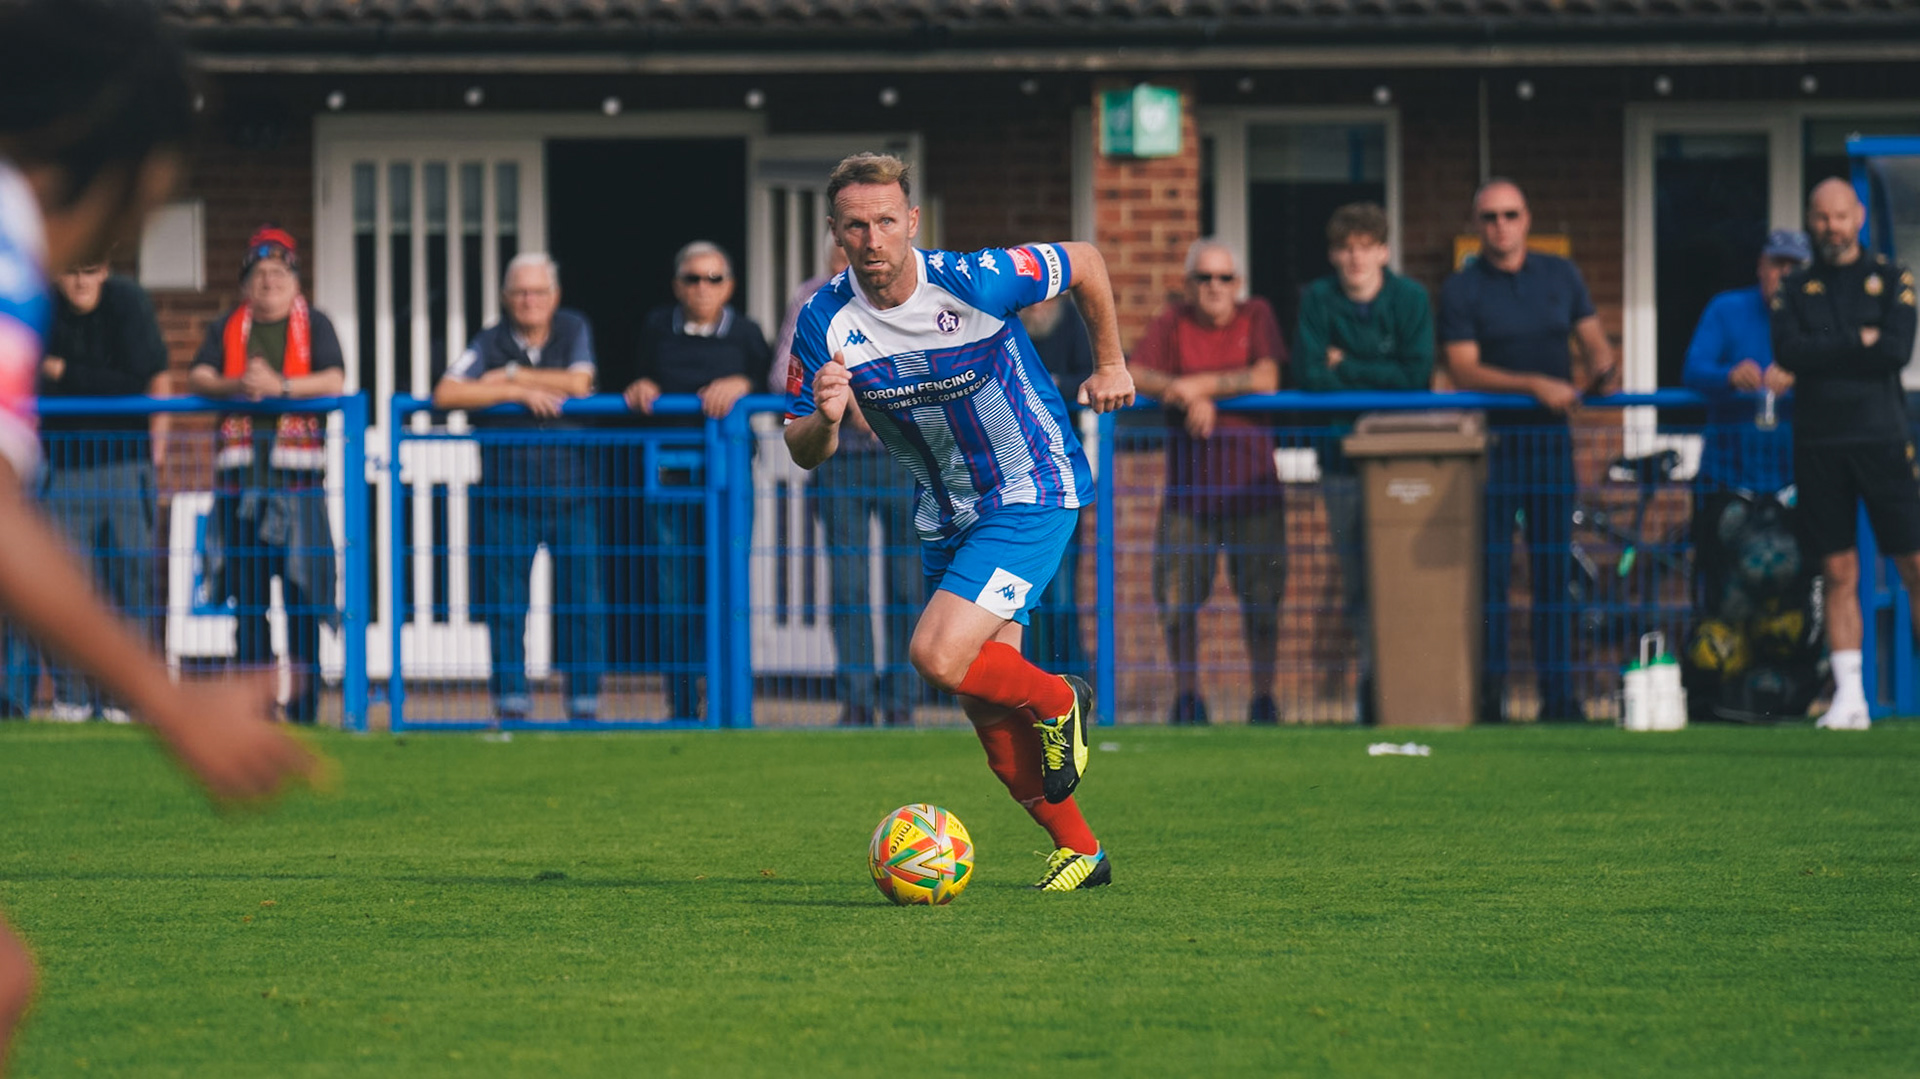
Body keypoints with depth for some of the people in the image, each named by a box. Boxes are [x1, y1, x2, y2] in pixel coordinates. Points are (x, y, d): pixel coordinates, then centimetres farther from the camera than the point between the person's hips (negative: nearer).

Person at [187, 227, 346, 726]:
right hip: (241, 476, 2)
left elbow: (334, 381, -4)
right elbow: (197, 378, 2)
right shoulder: (227, 328, 15)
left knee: (303, 589, -7)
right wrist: (237, 386, -18)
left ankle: (304, 697, -2)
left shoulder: (314, 326, 10)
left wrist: (279, 386, -18)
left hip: (298, 477, -2)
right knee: (246, 590, 1)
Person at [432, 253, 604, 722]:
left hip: (570, 487, 0)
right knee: (504, 600, -1)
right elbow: (446, 393, -11)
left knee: (582, 597, -1)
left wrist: (511, 374, -4)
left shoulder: (574, 330, 7)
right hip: (506, 490, 0)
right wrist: (518, 392, -14)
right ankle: (511, 699, 7)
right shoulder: (490, 342, 3)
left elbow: (578, 385, -9)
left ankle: (585, 700, 6)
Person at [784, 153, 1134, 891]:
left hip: (1032, 491, -5)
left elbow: (1085, 263, -5)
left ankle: (1059, 704, 8)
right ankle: (1078, 851, 23)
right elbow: (804, 453, -6)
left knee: (937, 656, -21)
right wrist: (824, 420, -29)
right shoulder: (825, 321, -12)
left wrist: (1110, 365, 5)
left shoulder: (975, 282, -23)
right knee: (985, 706, 6)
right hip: (945, 516, 5)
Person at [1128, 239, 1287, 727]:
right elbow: (1133, 376, -7)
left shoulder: (1256, 317, 5)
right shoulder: (1171, 324, 6)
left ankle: (1264, 695, 9)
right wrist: (1184, 395, -20)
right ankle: (1186, 694, 13)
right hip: (1188, 483, 1)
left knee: (1261, 595, -2)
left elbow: (1266, 379, -9)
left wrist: (1204, 384, -12)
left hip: (1251, 481, -1)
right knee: (1177, 597, -2)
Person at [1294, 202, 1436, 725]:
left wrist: (1347, 368, -7)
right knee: (1357, 581, 1)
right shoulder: (1318, 300, 2)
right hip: (1343, 449, 1)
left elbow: (1418, 375, -10)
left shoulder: (1410, 299, 0)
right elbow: (1311, 376, -8)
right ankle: (1371, 683, 9)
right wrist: (1380, 379, -9)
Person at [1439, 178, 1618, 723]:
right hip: (1491, 438, -3)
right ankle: (1488, 691, -2)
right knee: (1489, 570, -5)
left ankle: (1558, 694, 5)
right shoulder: (1462, 288, 0)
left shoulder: (1560, 275, 12)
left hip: (1551, 435, 3)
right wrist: (1534, 385, -19)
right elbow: (1463, 371, -9)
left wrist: (1599, 368, -6)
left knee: (1554, 570, 3)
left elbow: (1594, 341, 18)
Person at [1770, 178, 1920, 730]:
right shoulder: (1794, 288, 14)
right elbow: (1788, 352, -4)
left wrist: (1825, 352, -6)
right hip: (1817, 442, 2)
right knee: (1838, 574, 0)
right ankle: (1849, 699, 1)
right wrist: (1859, 342, -7)